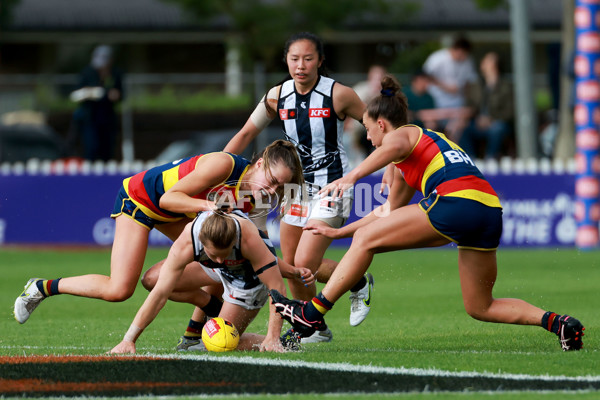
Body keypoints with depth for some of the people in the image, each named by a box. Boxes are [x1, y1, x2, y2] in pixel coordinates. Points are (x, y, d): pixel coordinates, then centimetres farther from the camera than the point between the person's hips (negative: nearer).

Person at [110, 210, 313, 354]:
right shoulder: (185, 245, -38)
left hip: (252, 273, -4)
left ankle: (281, 342, 12)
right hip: (217, 270, 4)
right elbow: (160, 294, -34)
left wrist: (272, 339, -38)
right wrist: (128, 340, -37)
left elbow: (277, 286, -35)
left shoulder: (249, 239, -44)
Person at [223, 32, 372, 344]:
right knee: (290, 266, 4)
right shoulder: (277, 96, -2)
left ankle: (359, 283, 12)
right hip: (296, 186, 5)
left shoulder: (338, 95, -14)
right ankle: (315, 329, 25)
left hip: (331, 187, -5)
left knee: (305, 265, -15)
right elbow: (246, 134, 9)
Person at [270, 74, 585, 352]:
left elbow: (394, 147, -18)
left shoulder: (400, 134, 12)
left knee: (366, 239, 2)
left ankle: (313, 312, 1)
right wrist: (338, 233, 46)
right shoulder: (425, 141, 37)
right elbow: (389, 212, 44)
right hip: (491, 211, 9)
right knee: (480, 308, 16)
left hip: (456, 202, -9)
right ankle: (555, 322, -2)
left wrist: (351, 177, -28)